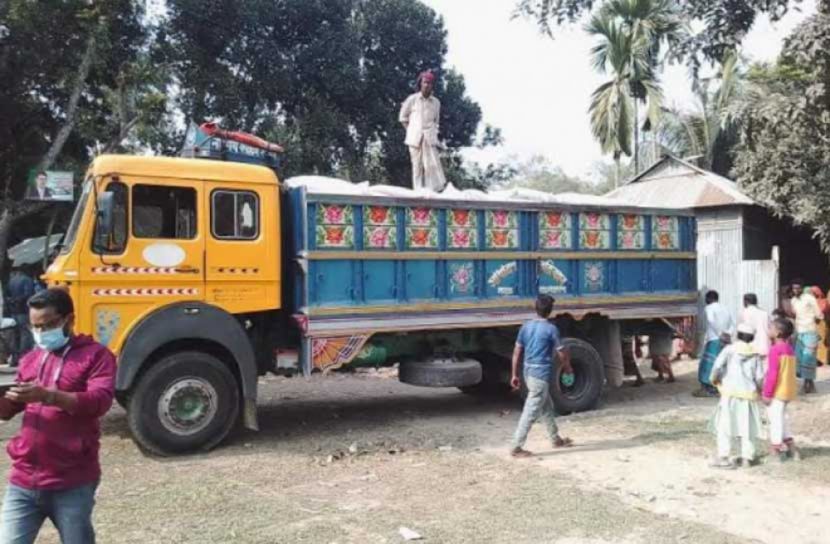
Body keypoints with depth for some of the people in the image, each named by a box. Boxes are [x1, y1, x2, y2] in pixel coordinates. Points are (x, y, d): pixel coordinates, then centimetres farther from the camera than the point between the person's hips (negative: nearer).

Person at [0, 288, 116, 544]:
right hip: (24, 481, 5)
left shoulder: (96, 355, -4)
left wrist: (47, 395, -31)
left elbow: (100, 401, -19)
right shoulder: (30, 359, 15)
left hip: (72, 484, -5)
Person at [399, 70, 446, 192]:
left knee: (432, 163, -11)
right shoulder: (412, 99, 3)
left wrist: (433, 131, 11)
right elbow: (403, 117, 12)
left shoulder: (436, 102, 8)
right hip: (415, 138, -1)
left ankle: (435, 189, -11)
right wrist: (411, 130, 10)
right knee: (417, 165, -1)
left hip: (430, 138, 1)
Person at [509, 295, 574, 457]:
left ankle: (556, 439, 34)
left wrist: (514, 374, 12)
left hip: (529, 372, 8)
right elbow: (561, 353, -5)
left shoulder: (526, 327, 6)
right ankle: (516, 447, -4)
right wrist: (568, 368, 14)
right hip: (541, 374, -8)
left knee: (547, 407, 21)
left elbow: (517, 352, 7)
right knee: (531, 412, -4)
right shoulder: (551, 329, -12)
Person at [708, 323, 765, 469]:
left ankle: (723, 456, -5)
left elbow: (718, 365, -15)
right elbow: (759, 377, 1)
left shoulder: (729, 349, -4)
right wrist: (759, 387, 21)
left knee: (725, 425, 0)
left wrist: (714, 378, 3)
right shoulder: (755, 355, 4)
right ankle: (747, 456, 17)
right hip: (749, 395, 3)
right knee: (748, 426, 13)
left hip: (730, 393, -3)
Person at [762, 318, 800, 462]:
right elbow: (787, 371, 16)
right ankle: (791, 447, 21)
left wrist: (767, 393, -15)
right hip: (787, 391, 9)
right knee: (781, 418, 19)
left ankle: (776, 449, 6)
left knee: (775, 418, -1)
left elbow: (772, 373, -20)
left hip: (777, 391, -9)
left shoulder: (775, 349, -16)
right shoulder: (789, 348, 11)